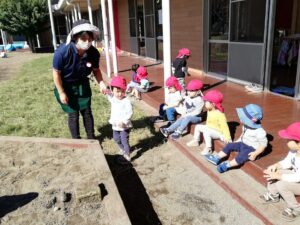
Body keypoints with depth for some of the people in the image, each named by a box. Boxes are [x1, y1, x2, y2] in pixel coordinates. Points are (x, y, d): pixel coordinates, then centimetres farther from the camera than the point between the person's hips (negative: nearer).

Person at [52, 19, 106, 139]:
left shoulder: (93, 53, -19)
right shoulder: (62, 52, -30)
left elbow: (96, 70, 0)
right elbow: (56, 73, -19)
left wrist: (101, 83, -17)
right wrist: (61, 93, -15)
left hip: (82, 85, 4)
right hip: (66, 86, -3)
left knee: (87, 112, 11)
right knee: (73, 114, 4)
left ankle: (91, 137, 29)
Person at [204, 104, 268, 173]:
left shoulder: (260, 131, -25)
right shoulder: (246, 126, -1)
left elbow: (263, 144, -21)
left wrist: (255, 154, -24)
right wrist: (238, 140, 10)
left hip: (252, 149, -8)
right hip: (243, 144, 8)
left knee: (242, 155, -31)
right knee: (230, 145, -1)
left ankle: (227, 165, -42)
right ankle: (216, 158, -5)